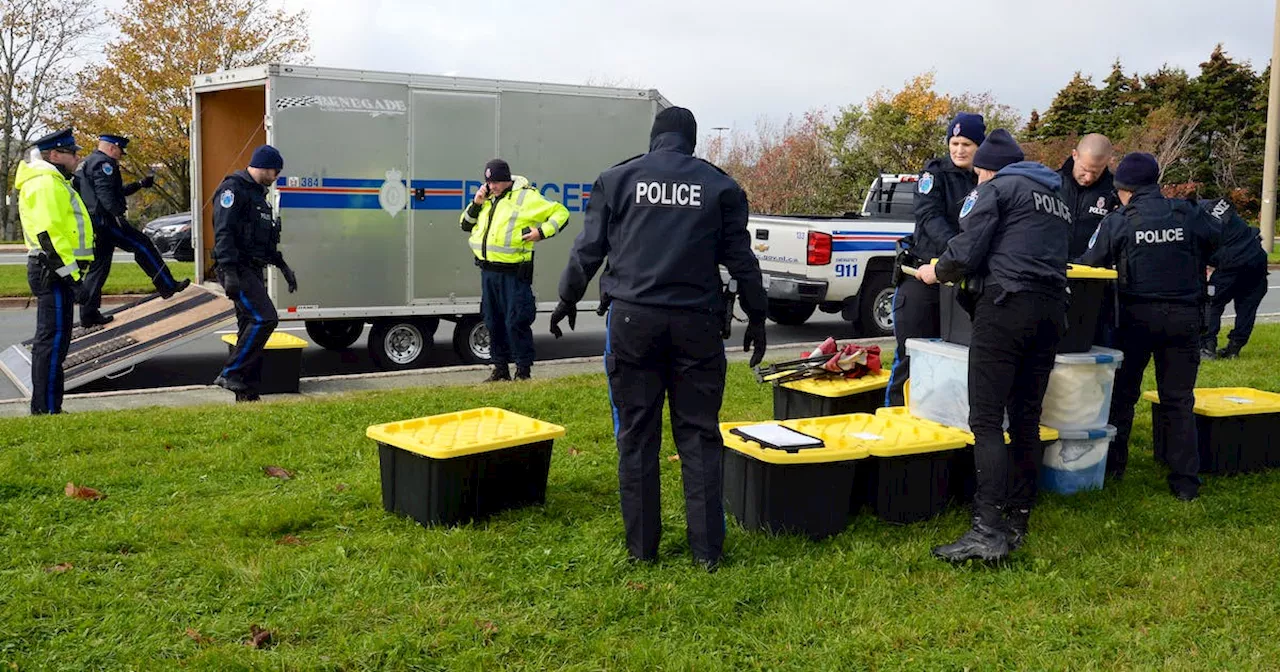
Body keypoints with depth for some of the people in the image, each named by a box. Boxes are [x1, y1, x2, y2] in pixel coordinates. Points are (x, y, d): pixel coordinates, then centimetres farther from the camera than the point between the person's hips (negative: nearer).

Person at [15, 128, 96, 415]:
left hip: (53, 271, 11)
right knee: (54, 340, -10)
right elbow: (48, 233, -22)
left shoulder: (53, 182, 22)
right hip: (54, 272, -11)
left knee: (49, 339, 14)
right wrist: (69, 272, -22)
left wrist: (72, 271, 22)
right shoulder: (46, 183, -12)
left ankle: (43, 408, 21)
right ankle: (47, 410, -7)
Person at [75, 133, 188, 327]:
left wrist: (140, 184, 33)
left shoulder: (87, 164, 26)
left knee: (98, 267, 10)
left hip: (94, 224, 10)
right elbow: (105, 192, -24)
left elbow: (117, 190, 33)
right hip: (106, 220, -10)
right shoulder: (103, 163, -8)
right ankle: (168, 286, 0)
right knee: (143, 245, -2)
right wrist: (118, 212, -26)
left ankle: (88, 314, 11)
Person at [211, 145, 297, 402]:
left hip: (254, 270, 10)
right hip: (237, 269, -10)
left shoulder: (258, 193, 21)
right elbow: (223, 232, -19)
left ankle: (247, 395, 13)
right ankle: (230, 375, -14)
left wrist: (282, 266, 25)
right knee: (264, 318, -20)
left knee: (251, 327, 9)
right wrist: (229, 272, -27)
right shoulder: (233, 188, -9)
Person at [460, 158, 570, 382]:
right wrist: (476, 203, 6)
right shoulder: (487, 200, 15)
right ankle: (500, 369, 22)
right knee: (493, 322, 12)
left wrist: (541, 232, -14)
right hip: (488, 271, 7)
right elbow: (466, 225, 23)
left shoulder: (527, 198, -5)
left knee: (516, 322, -6)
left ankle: (524, 371, 3)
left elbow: (560, 213, -2)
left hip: (514, 273, -7)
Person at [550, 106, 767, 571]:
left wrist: (568, 299, 22)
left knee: (636, 436, 7)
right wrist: (756, 317, 16)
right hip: (696, 323, 0)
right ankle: (707, 549, 8)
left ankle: (642, 545, 13)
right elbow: (741, 258, 7)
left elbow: (589, 248, 8)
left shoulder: (617, 179, 7)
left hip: (632, 319, 0)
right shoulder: (720, 185, 7)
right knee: (699, 436, 6)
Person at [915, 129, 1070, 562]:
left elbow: (965, 252, -9)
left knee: (986, 421, -10)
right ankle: (1017, 523, 15)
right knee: (1026, 421, 11)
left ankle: (989, 531, -17)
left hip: (1007, 304, -8)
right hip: (1052, 310, 8)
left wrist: (937, 273, 11)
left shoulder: (997, 188, 2)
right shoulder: (1057, 199, 27)